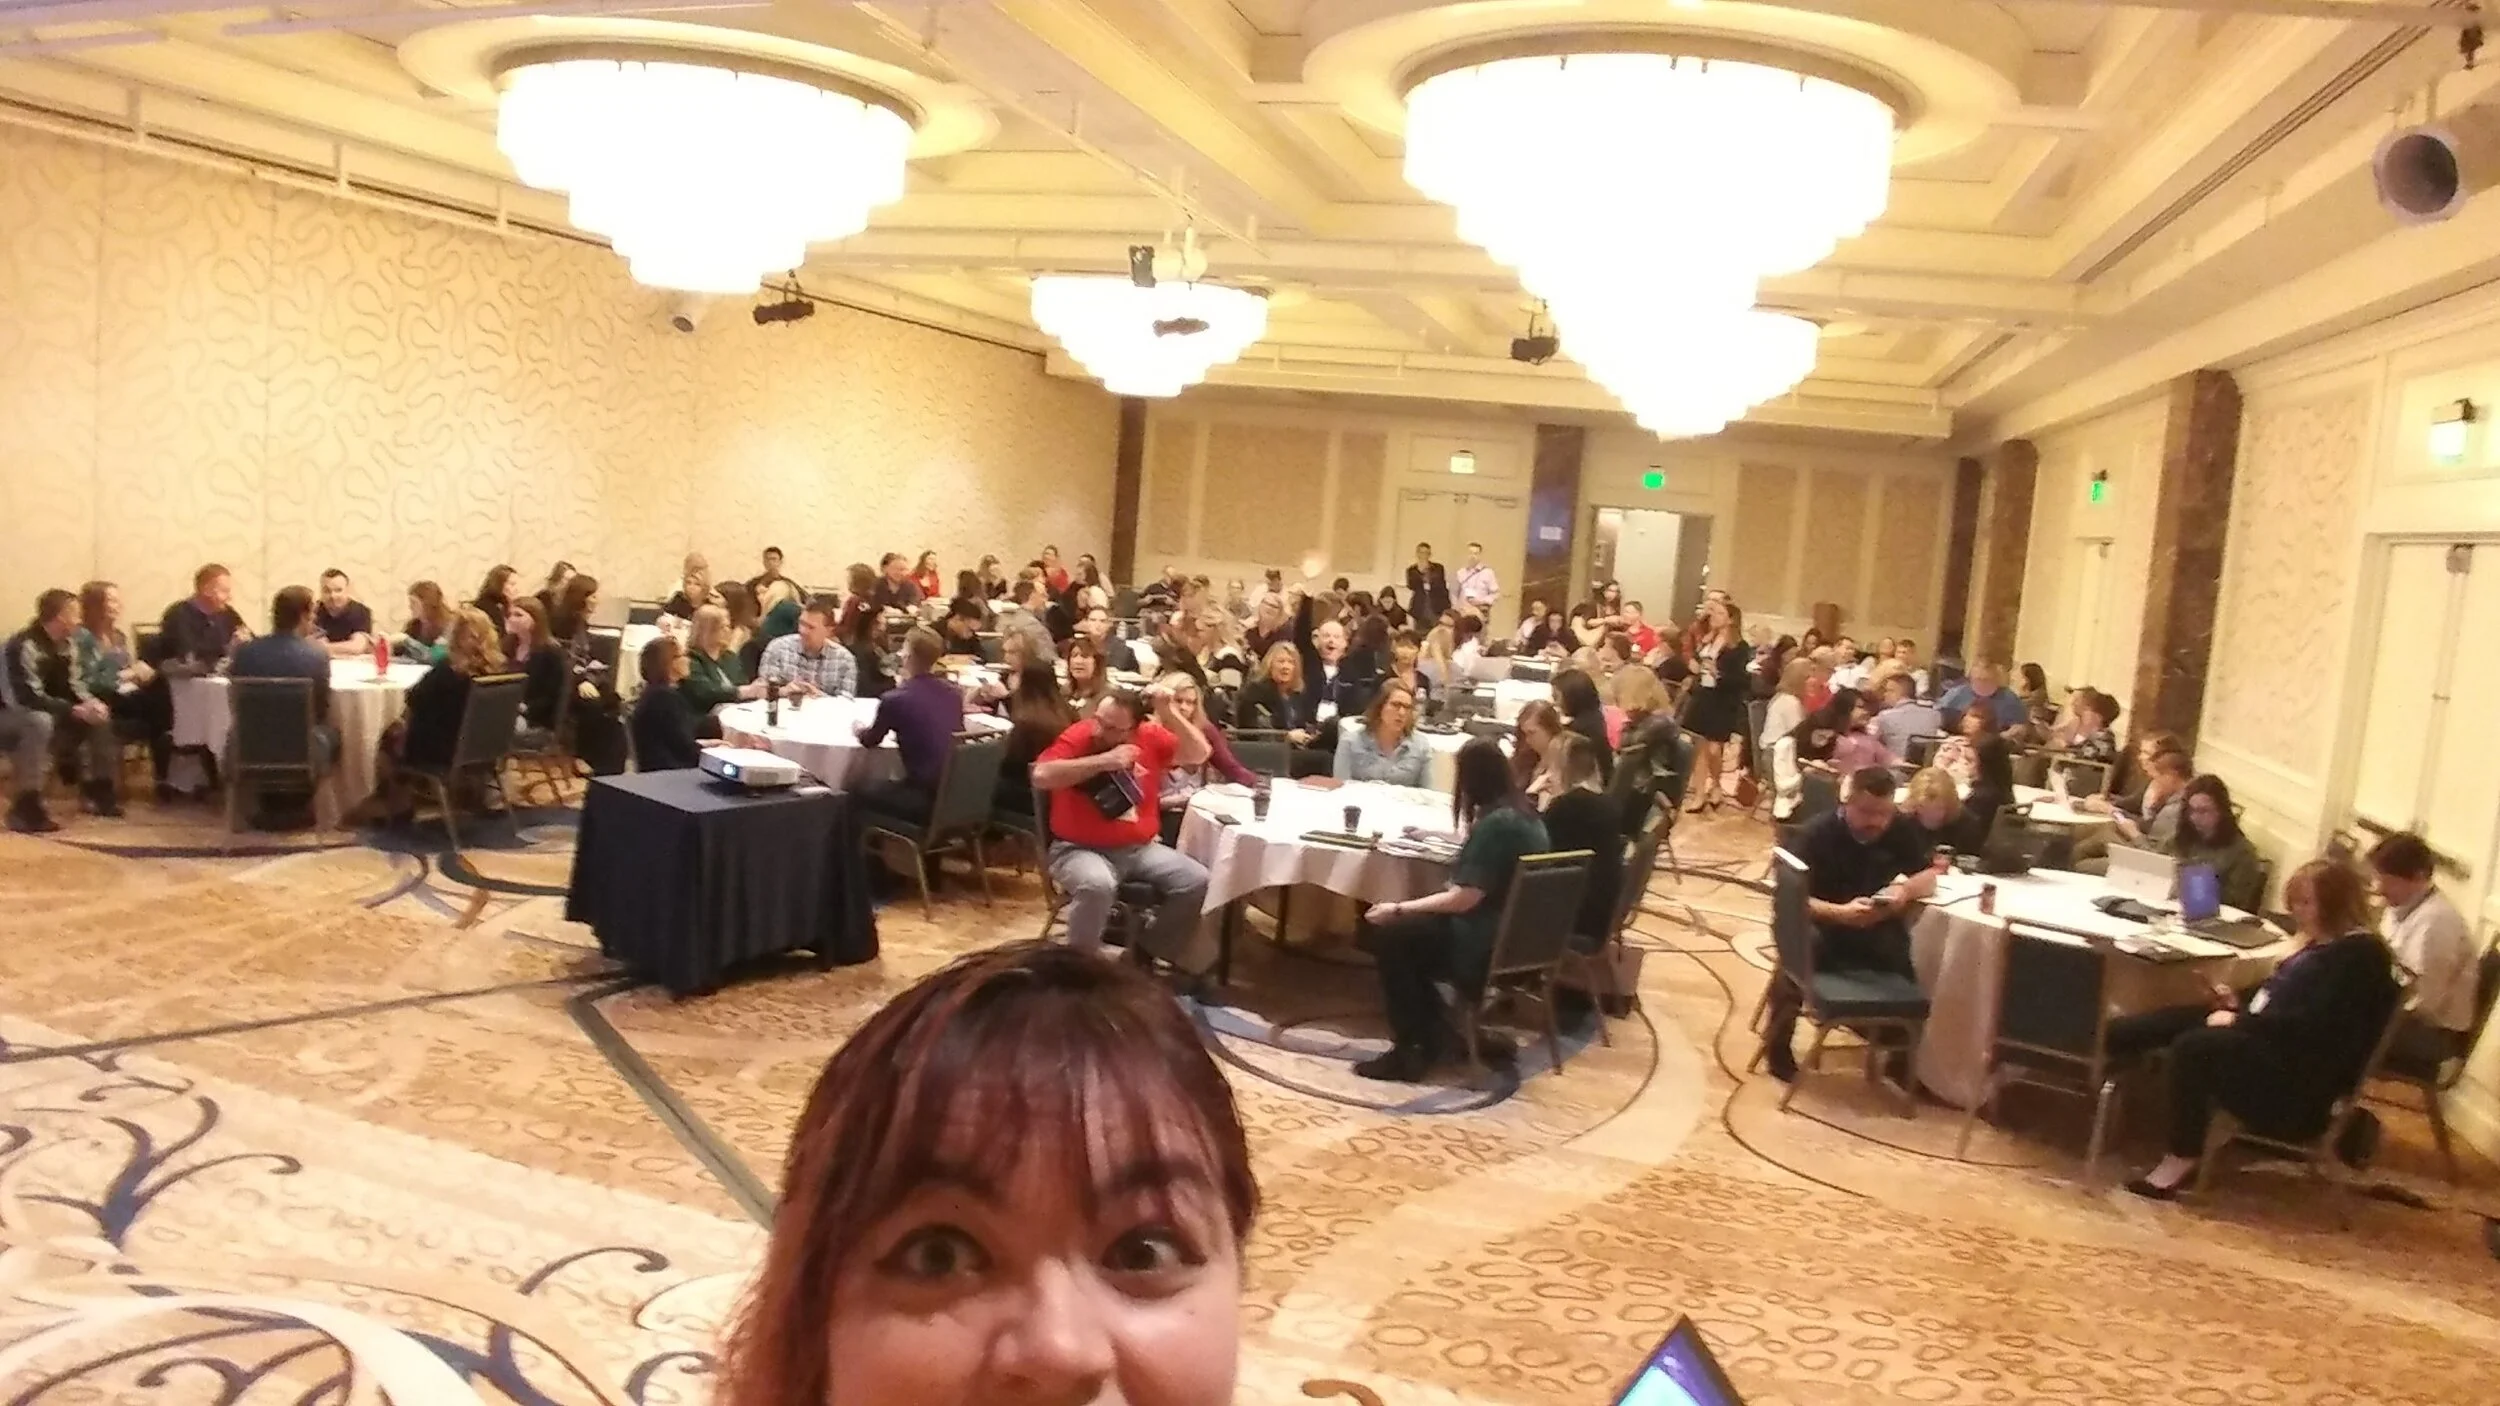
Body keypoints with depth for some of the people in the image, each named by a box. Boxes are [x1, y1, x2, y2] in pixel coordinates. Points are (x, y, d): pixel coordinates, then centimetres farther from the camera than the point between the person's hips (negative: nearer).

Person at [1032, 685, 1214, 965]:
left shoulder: (1150, 737, 1)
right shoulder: (1077, 737, -11)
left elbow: (1198, 754, -2)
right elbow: (1041, 776, -26)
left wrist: (1168, 712, -15)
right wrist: (1104, 761, -27)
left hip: (1140, 849, 5)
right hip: (1080, 849, -5)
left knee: (1197, 882, -11)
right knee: (1097, 885, -37)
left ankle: (1145, 953, 8)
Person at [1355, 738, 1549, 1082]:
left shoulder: (1495, 823, -22)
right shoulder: (1522, 812, 9)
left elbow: (1464, 898, -23)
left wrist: (1399, 909, -17)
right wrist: (1466, 825, 29)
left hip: (1487, 944, -10)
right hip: (1513, 936, 10)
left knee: (1387, 935, -7)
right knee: (1407, 929, 13)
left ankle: (1411, 1051, -1)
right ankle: (1435, 1035, 11)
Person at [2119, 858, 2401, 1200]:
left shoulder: (2359, 954, -15)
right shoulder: (2325, 943, 16)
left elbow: (2311, 1025, -23)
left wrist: (2238, 1021, -17)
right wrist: (2241, 1004, 5)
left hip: (2300, 1079, -10)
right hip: (2275, 1046, 10)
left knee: (2192, 1047, -26)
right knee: (2180, 1018, -3)